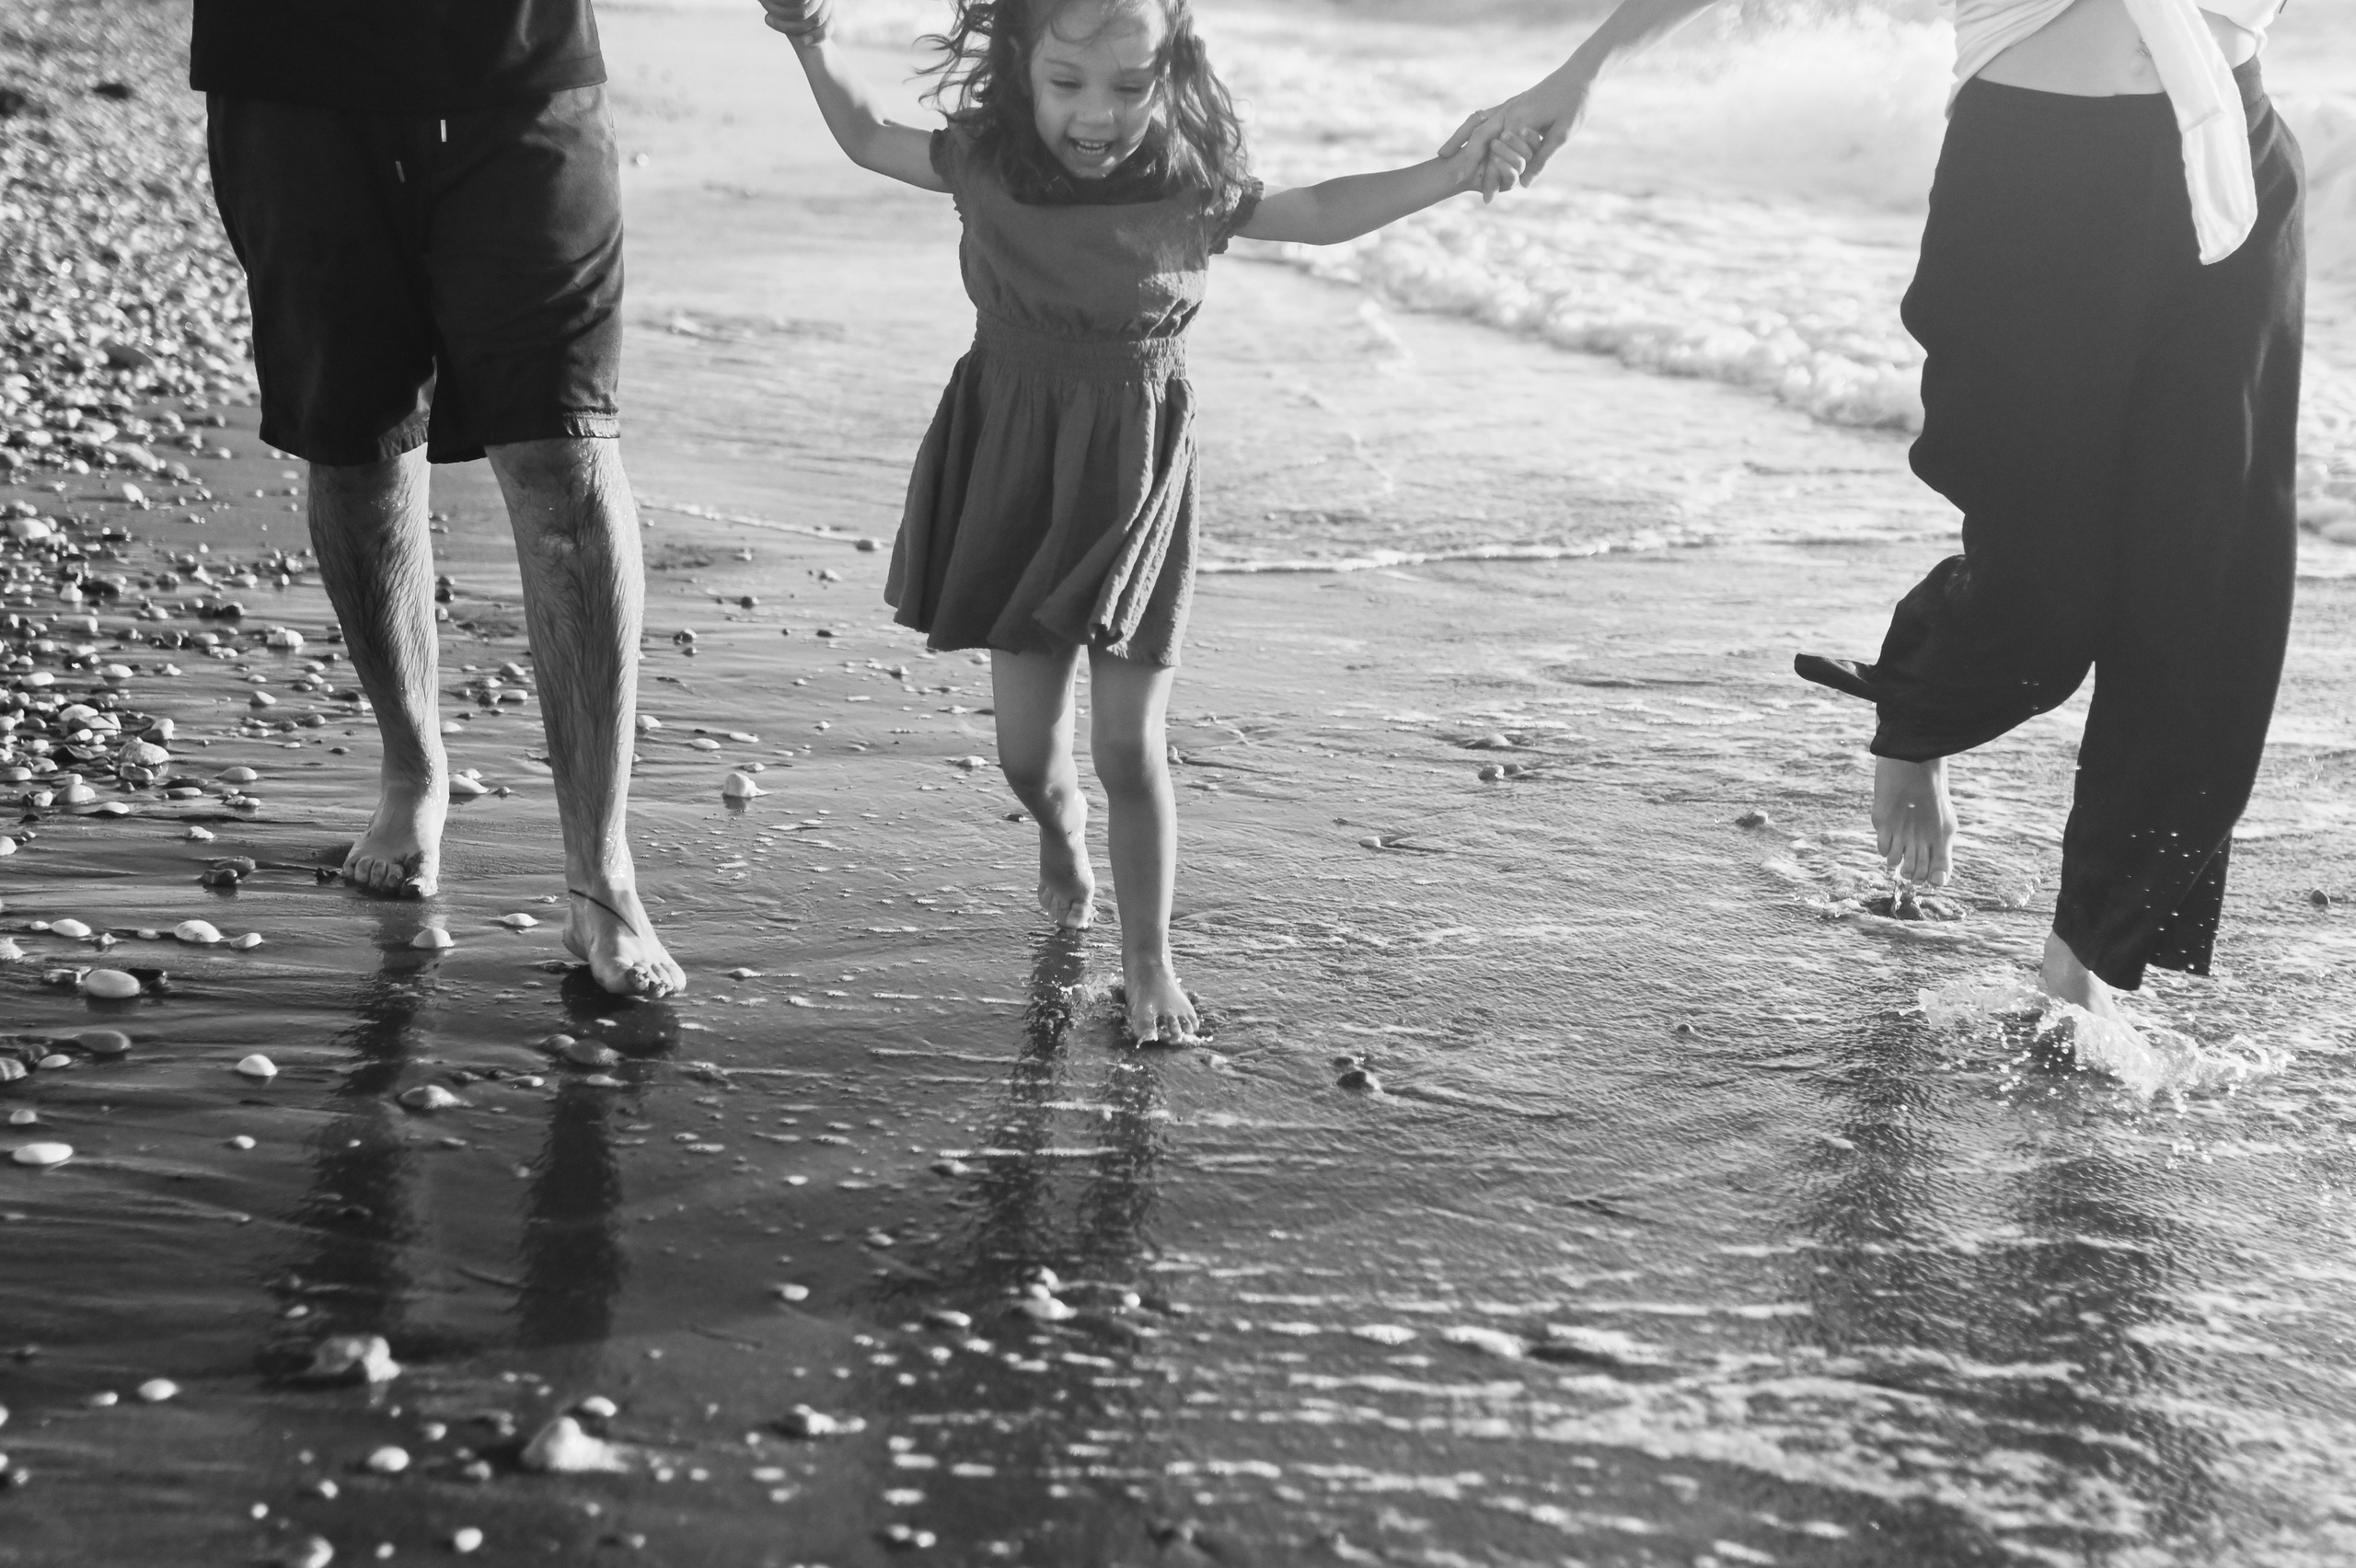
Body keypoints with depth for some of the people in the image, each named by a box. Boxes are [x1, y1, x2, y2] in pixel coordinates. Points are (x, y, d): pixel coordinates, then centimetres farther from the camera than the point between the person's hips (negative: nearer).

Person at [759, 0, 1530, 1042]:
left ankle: (1149, 962, 15)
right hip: (1017, 475, 2)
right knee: (1026, 753, 7)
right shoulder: (985, 165, -5)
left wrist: (1453, 172, -5)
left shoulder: (1189, 189, -9)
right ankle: (1059, 827, 44)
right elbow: (868, 139, 12)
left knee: (1129, 749, -1)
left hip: (1132, 478, -2)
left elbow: (1320, 215, 3)